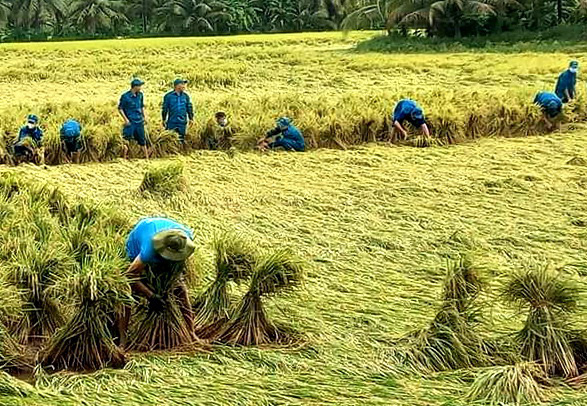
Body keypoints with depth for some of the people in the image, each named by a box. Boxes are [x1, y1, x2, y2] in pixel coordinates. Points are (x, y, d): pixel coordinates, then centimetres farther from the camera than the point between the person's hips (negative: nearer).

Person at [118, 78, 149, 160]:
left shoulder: (140, 95, 6)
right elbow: (120, 109, -5)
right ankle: (125, 158, 3)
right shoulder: (125, 96, -11)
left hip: (139, 122, 5)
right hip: (130, 122, -5)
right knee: (127, 140, -4)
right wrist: (126, 119, -12)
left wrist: (144, 116, 10)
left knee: (142, 140, 11)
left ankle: (147, 158, 20)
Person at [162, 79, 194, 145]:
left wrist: (191, 118, 8)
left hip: (182, 122, 3)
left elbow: (189, 108, 12)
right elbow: (164, 109, 1)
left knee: (182, 139, 7)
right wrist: (164, 120, 1)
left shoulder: (186, 96, 5)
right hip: (171, 122, -3)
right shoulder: (168, 96, -4)